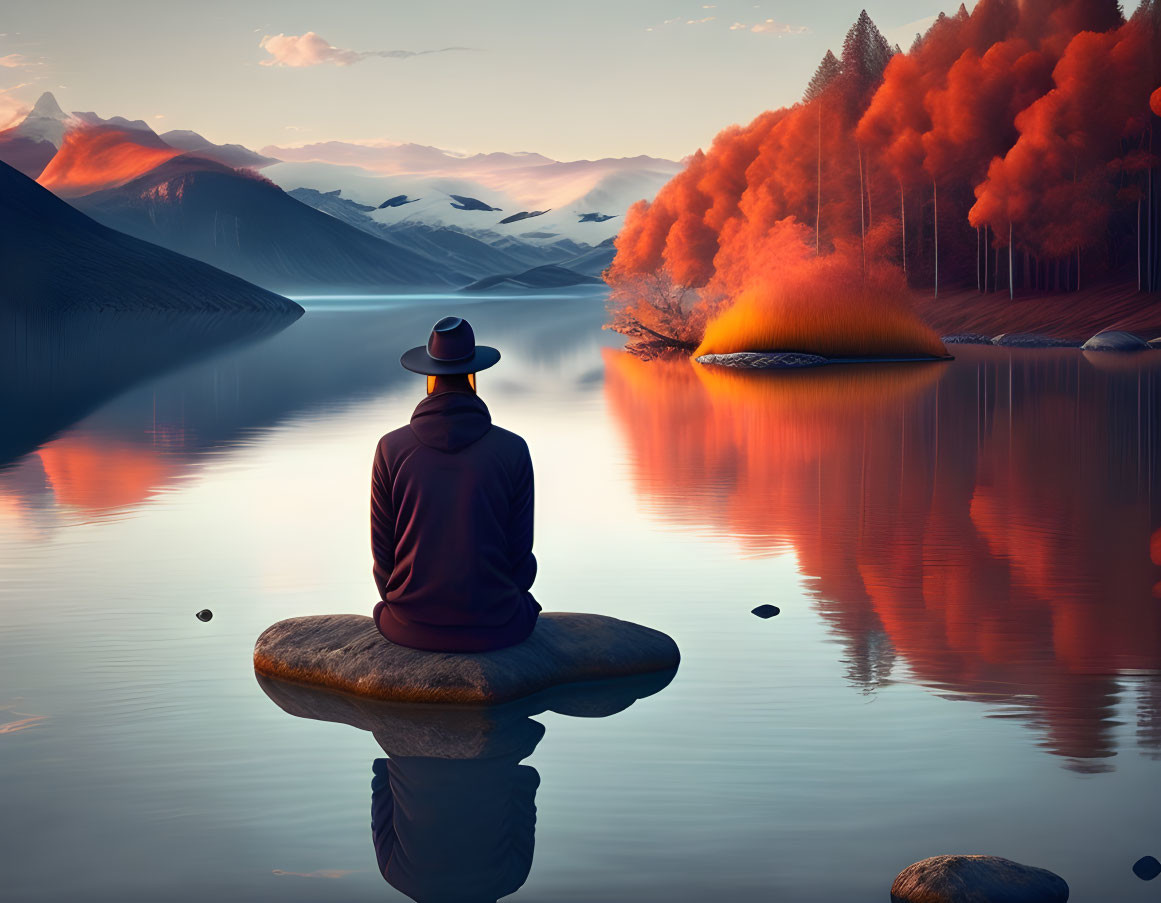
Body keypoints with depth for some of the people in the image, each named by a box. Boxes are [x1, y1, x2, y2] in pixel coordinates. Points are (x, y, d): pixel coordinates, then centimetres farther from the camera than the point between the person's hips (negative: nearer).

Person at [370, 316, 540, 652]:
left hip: (412, 626, 1)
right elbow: (519, 552, -4)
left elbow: (383, 552, -2)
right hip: (493, 627, -1)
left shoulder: (391, 449, -8)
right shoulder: (513, 450, -10)